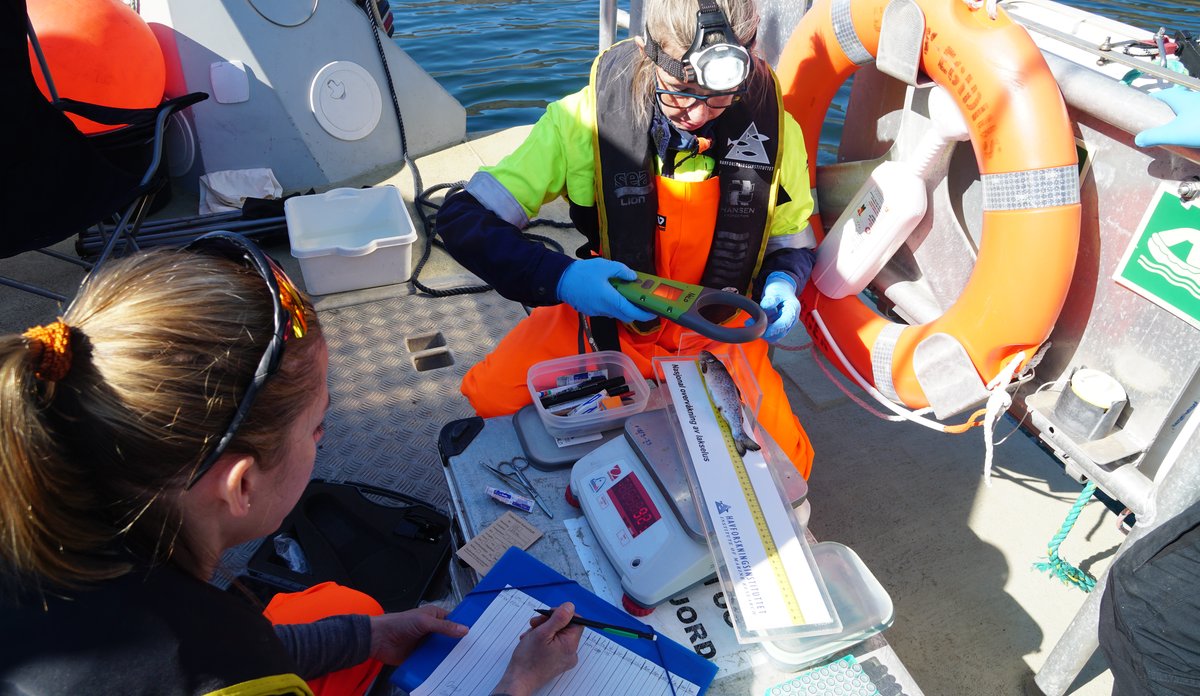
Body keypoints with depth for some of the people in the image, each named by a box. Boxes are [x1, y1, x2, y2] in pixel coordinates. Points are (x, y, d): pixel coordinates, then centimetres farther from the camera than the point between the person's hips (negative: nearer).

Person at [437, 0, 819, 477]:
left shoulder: (774, 128, -14)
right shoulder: (588, 117, -21)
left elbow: (793, 241, 5)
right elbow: (462, 218, -20)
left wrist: (782, 281, -20)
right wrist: (559, 277, -37)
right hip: (606, 311, -1)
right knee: (490, 397, -21)